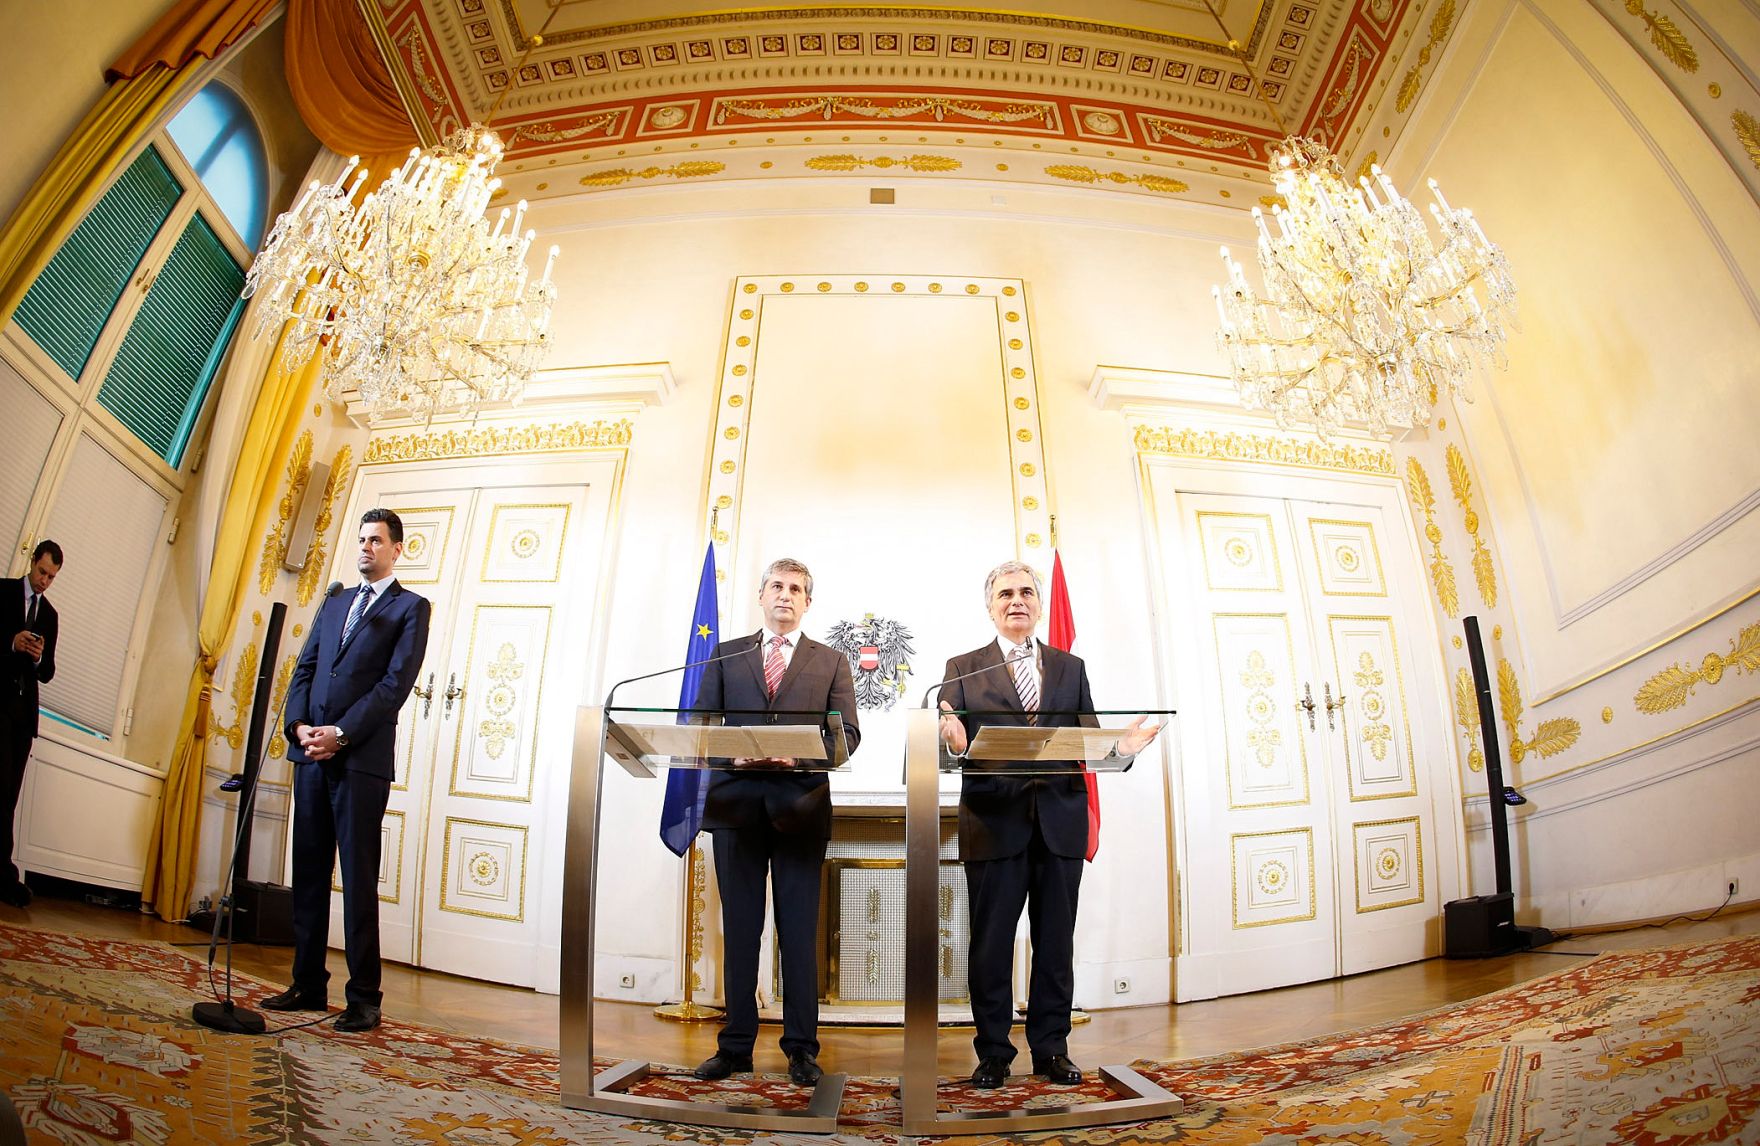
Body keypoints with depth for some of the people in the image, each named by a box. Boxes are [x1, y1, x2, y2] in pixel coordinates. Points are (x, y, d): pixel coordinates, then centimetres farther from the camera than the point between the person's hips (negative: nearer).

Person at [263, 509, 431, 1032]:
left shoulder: (411, 607, 2)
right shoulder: (333, 603, 21)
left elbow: (396, 683, -7)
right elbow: (304, 669, 14)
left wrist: (340, 733, -14)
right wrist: (300, 726, -2)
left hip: (362, 759, -6)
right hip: (310, 753, 6)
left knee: (359, 881, -3)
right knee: (308, 875, 9)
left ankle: (364, 999, 3)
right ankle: (308, 985, 19)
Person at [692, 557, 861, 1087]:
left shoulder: (831, 661, 11)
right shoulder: (725, 655, 14)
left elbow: (847, 733, 2)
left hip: (800, 804, -1)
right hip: (736, 801, 1)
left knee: (800, 929, 4)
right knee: (739, 928, 8)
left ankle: (802, 1048, 15)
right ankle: (736, 1046, 19)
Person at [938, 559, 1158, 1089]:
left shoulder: (1071, 668, 14)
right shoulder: (962, 669, 6)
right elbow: (955, 742, -2)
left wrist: (1118, 747, -13)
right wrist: (955, 743, -24)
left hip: (1061, 821, 2)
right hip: (995, 822, -2)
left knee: (1055, 942, 9)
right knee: (990, 943, 5)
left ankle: (1051, 1049, 24)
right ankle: (993, 1052, 20)